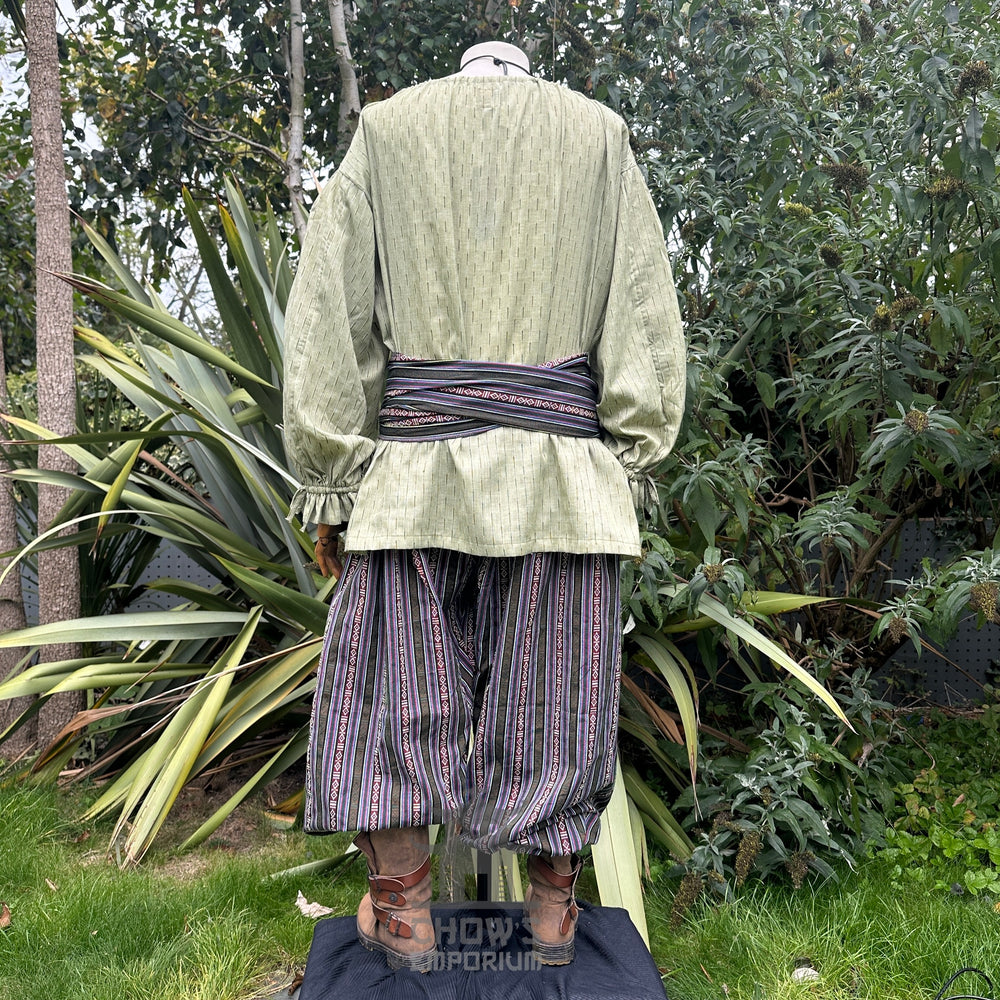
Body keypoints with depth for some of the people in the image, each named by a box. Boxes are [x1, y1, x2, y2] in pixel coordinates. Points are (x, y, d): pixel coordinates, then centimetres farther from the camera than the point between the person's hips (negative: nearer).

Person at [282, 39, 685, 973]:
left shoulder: (385, 131, 15)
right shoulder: (597, 134, 17)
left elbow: (326, 314, 4)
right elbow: (644, 314, 7)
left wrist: (325, 485, 3)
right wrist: (629, 470, 6)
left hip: (413, 457, 0)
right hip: (560, 460, 1)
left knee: (393, 672, 8)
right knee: (552, 686, 8)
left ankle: (402, 914, 16)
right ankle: (553, 908, 20)